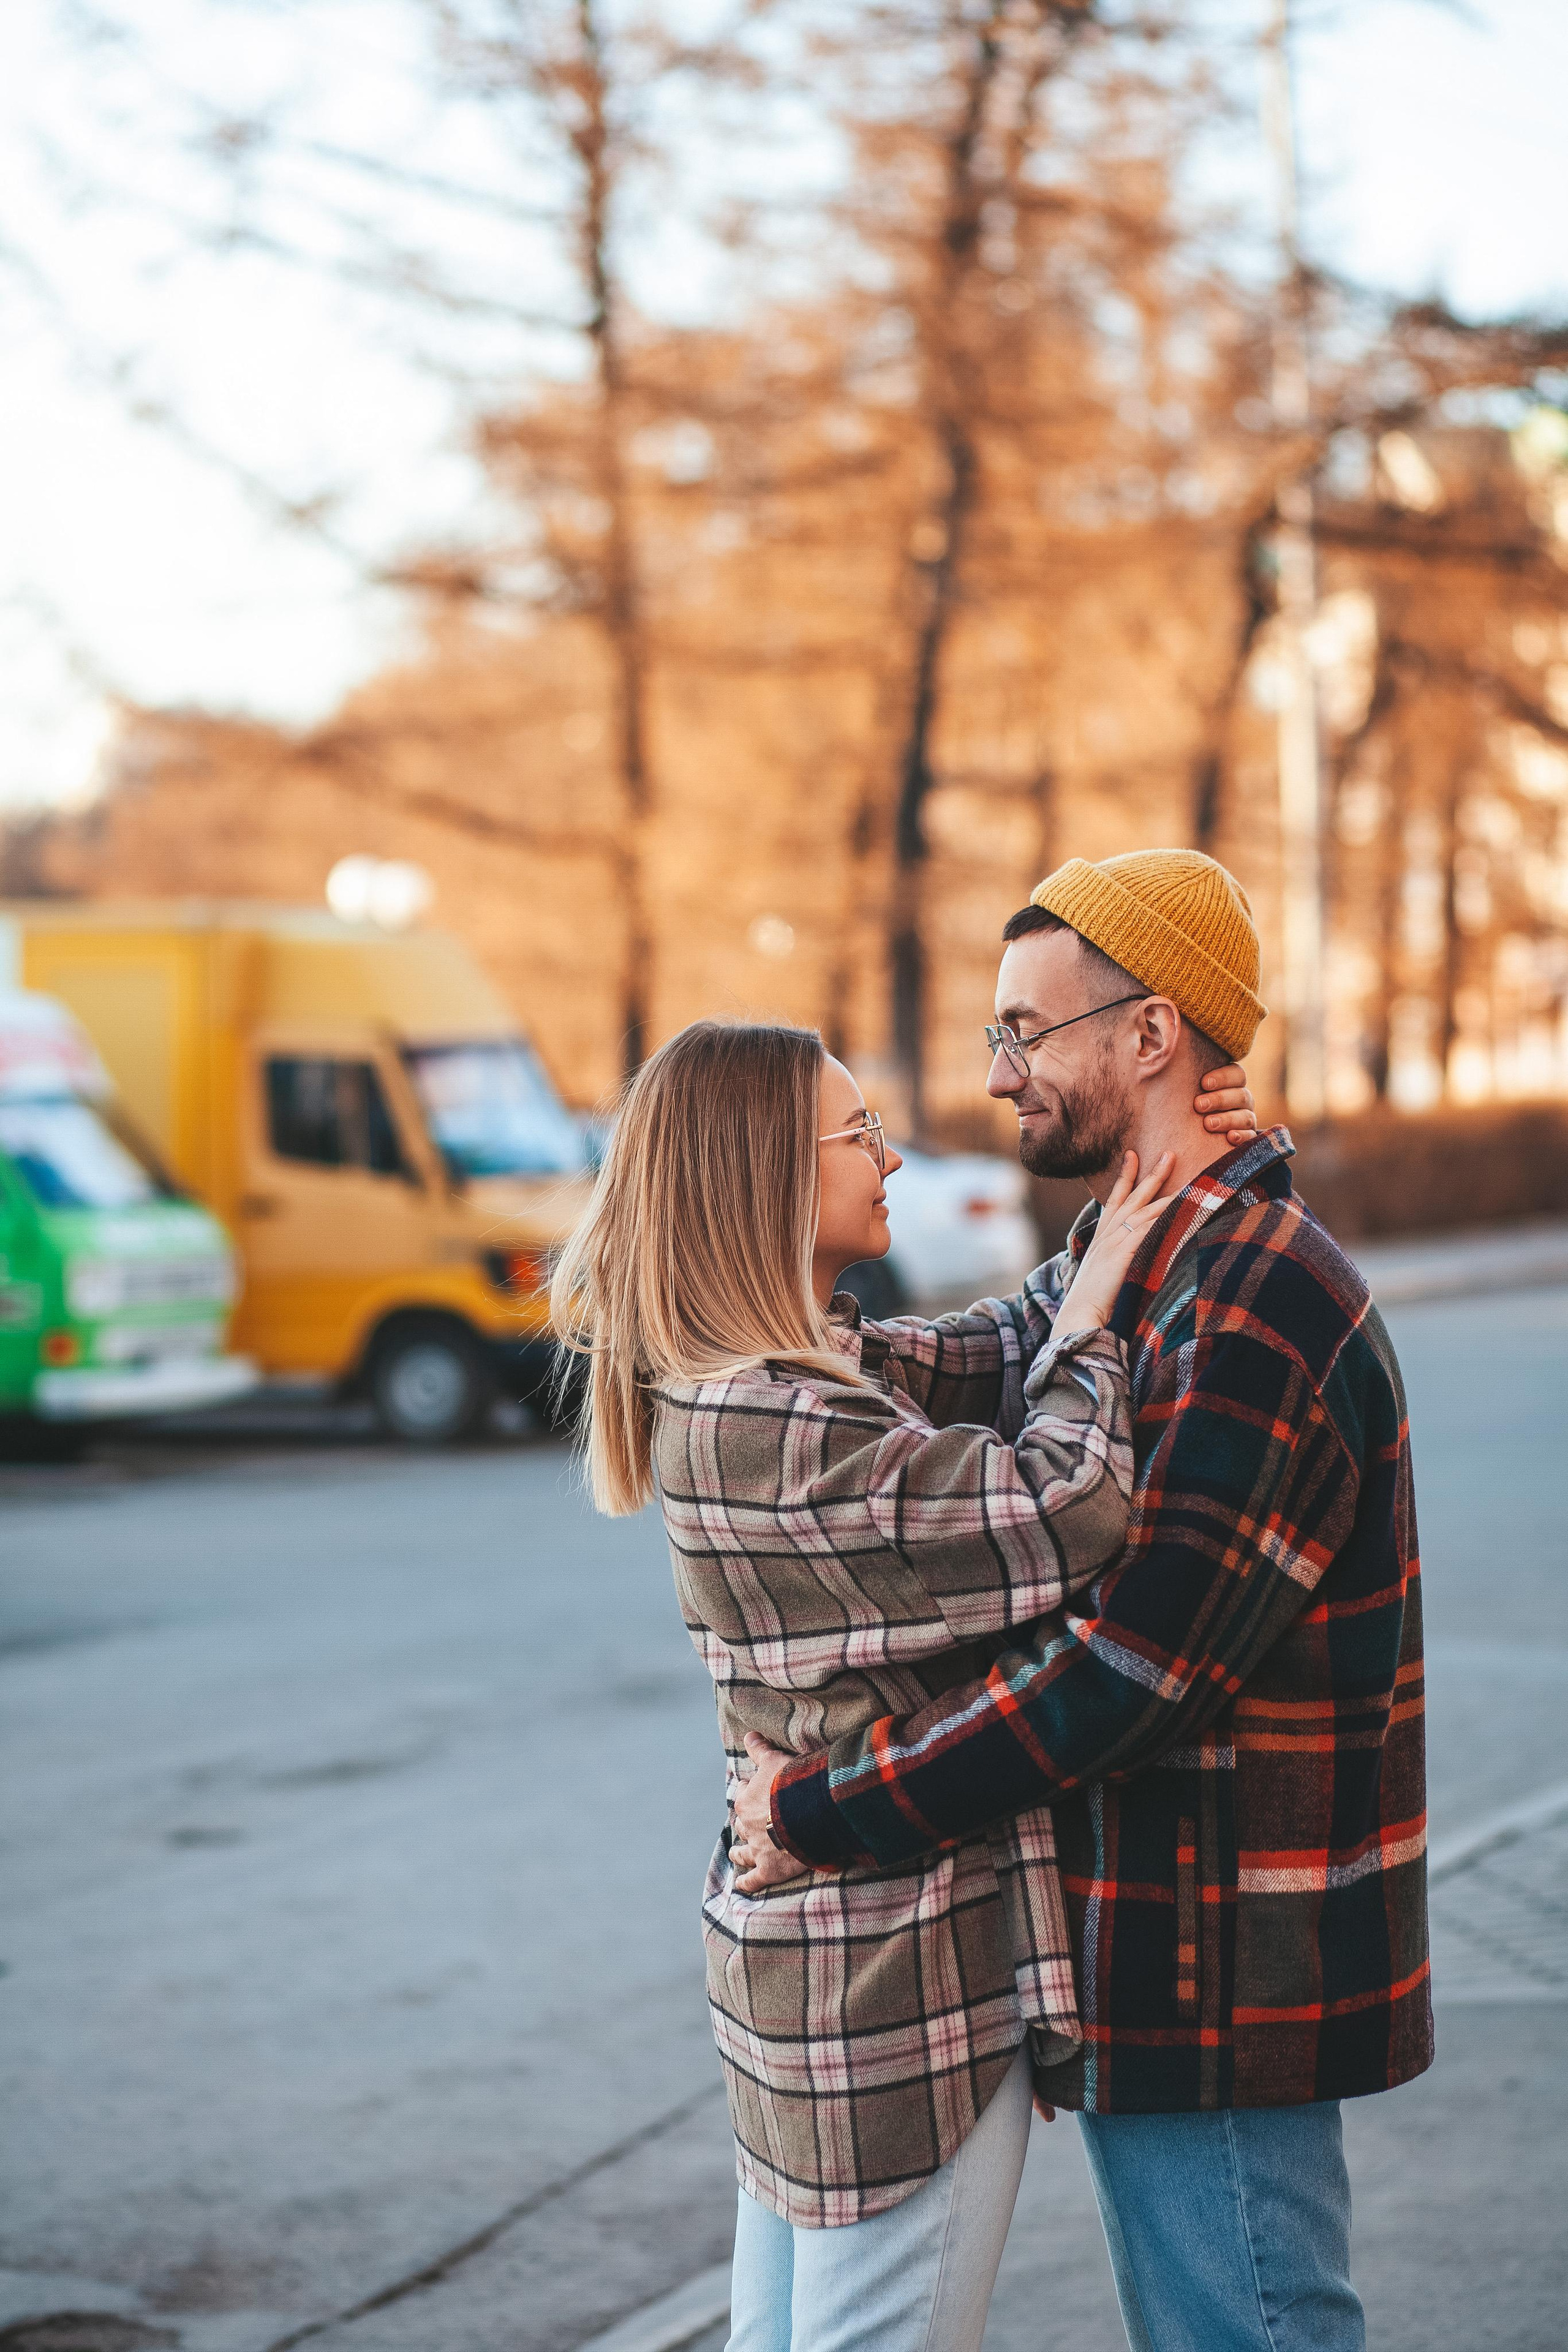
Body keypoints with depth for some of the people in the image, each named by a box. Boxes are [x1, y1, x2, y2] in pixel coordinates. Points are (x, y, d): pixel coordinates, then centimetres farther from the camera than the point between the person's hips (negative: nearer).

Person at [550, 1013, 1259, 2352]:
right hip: (899, 1982, -10)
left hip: (795, 1930, 10)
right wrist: (1093, 1311, -9)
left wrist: (1128, 1218, 4)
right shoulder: (777, 1426, -24)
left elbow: (985, 1362, 15)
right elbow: (1072, 1508, -24)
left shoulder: (755, 1381, 7)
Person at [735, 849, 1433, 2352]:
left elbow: (1131, 1664, -27)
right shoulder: (1139, 1271, 14)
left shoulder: (1258, 1310, -22)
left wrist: (826, 1809, -19)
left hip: (1221, 1984, -10)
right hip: (1151, 1950, 10)